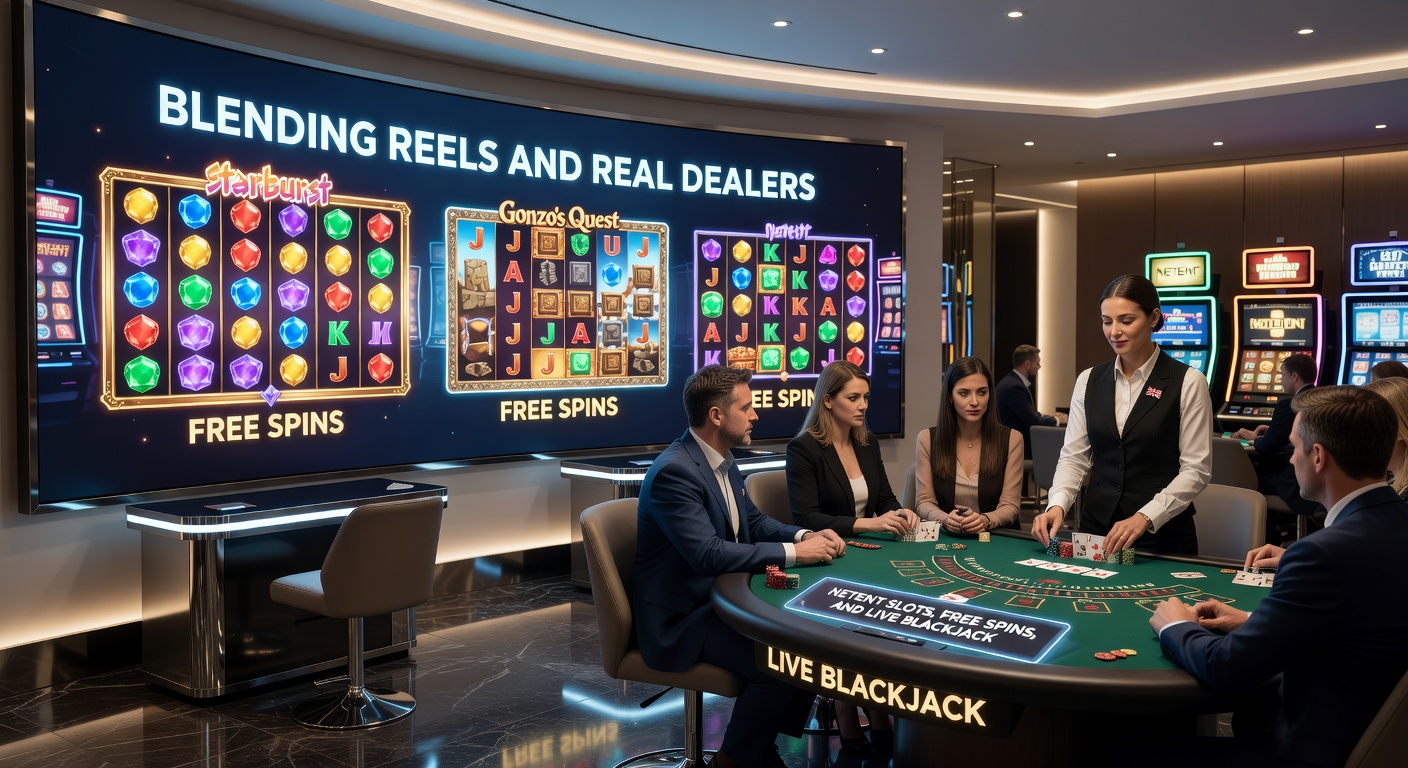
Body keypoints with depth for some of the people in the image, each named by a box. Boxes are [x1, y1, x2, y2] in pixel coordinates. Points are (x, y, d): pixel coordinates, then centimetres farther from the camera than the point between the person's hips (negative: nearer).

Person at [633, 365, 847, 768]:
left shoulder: (721, 460, 6)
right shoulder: (675, 471, -23)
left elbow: (754, 520, 16)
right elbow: (709, 554, -31)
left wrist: (807, 536, -3)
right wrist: (793, 552, -24)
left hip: (719, 597, 10)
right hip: (680, 617, -10)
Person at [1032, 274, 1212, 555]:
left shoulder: (1187, 382, -7)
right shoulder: (1089, 381, 5)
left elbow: (1196, 469, -10)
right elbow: (1074, 456, 4)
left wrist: (1145, 517, -21)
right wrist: (1058, 504, -14)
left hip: (1163, 536, -3)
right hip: (1096, 530, 4)